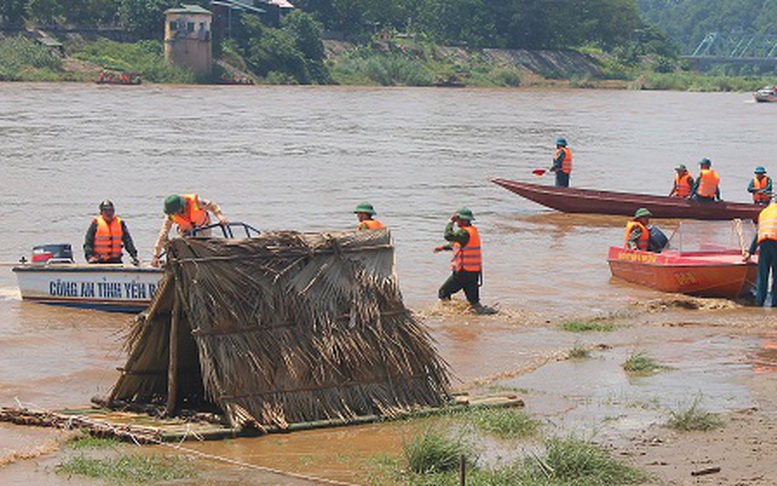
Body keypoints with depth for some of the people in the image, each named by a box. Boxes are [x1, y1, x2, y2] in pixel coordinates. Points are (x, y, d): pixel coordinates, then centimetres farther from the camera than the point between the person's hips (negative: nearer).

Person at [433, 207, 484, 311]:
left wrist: (451, 222, -14)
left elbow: (448, 235, -27)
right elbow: (456, 244, 27)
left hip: (464, 271, -9)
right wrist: (443, 248, 22)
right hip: (475, 271, 9)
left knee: (444, 292, 2)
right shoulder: (473, 231, 15)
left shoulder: (465, 232, -17)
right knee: (473, 299, 11)